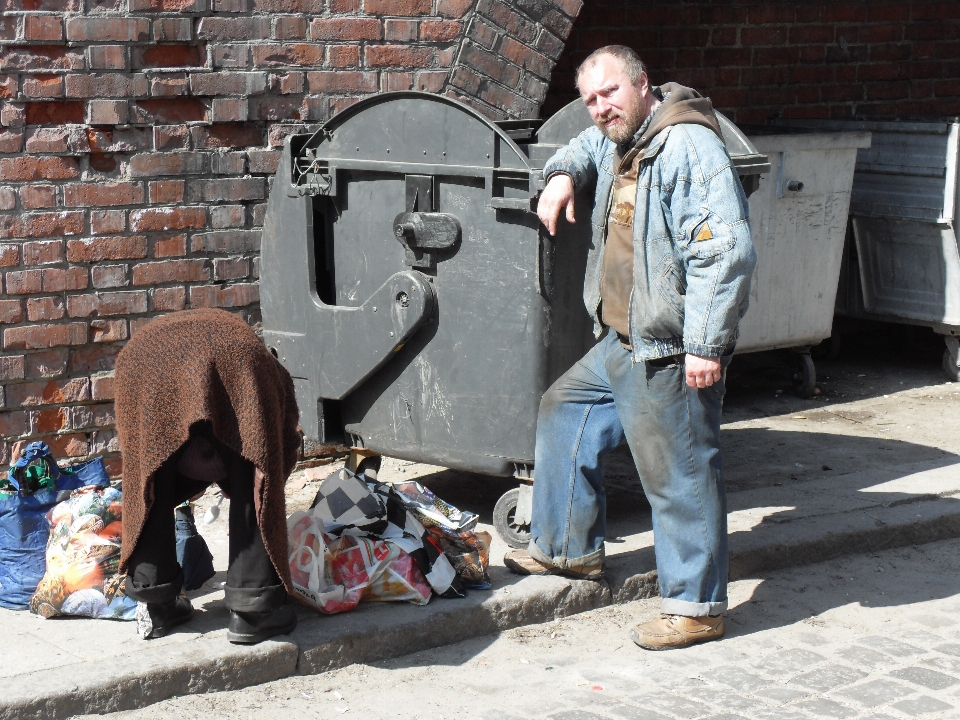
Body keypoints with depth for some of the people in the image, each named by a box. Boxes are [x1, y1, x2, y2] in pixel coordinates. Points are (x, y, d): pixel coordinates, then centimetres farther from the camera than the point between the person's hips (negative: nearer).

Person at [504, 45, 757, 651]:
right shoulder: (620, 145, 12)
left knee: (679, 473, -5)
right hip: (621, 345, 11)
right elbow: (590, 146, 39)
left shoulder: (688, 147, -19)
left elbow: (727, 250, -25)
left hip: (671, 354, -11)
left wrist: (706, 345, -26)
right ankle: (568, 548, 34)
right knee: (564, 410, 21)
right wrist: (564, 173, 14)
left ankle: (696, 607, 4)